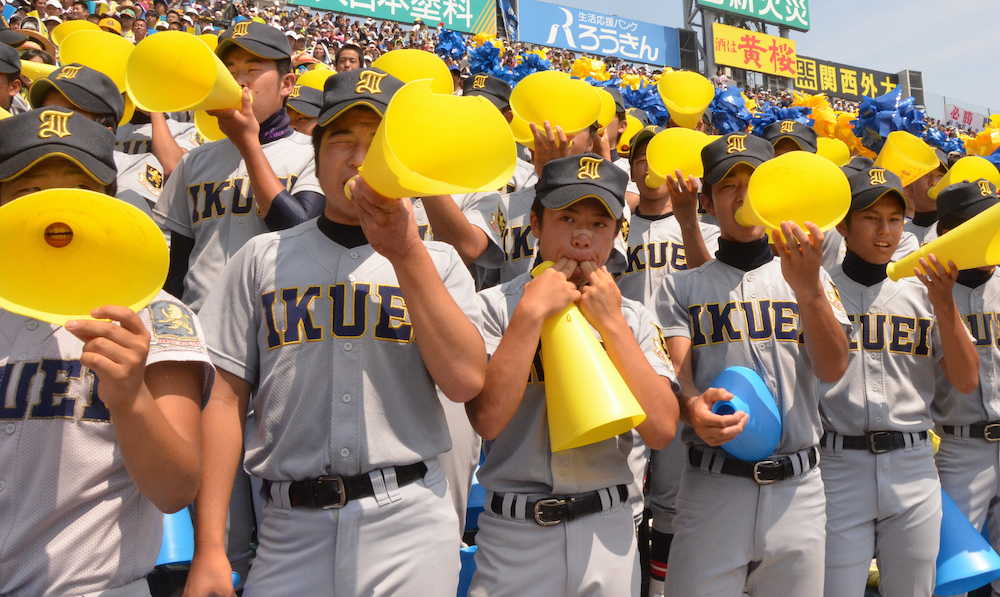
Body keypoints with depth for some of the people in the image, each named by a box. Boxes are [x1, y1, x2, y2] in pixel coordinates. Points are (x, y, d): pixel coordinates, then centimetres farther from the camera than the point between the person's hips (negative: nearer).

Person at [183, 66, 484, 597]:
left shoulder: (435, 262, 5)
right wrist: (209, 550, -2)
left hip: (409, 522, 0)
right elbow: (226, 398, 2)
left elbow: (466, 380, -10)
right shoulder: (263, 257, 6)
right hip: (291, 527, 1)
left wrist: (405, 253, -13)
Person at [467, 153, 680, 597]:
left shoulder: (634, 317, 3)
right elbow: (487, 418, -19)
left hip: (609, 531, 3)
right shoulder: (494, 306, -6)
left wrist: (611, 323, -11)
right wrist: (531, 311, -18)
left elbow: (662, 430, -8)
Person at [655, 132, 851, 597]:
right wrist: (693, 407, -30)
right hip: (711, 488, -1)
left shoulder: (811, 278, 9)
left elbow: (832, 369, -6)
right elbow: (675, 373, -6)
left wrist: (807, 288, -22)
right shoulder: (682, 287, 6)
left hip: (798, 489, 2)